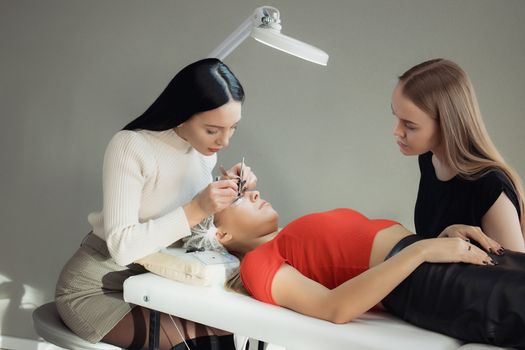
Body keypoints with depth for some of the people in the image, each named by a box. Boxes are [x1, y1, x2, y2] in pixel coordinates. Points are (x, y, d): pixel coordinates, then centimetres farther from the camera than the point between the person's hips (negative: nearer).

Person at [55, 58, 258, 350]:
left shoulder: (205, 146, -3)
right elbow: (122, 247, -27)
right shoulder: (132, 146, -22)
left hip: (155, 277, 6)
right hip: (98, 284, -6)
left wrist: (227, 188, -10)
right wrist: (196, 210, -30)